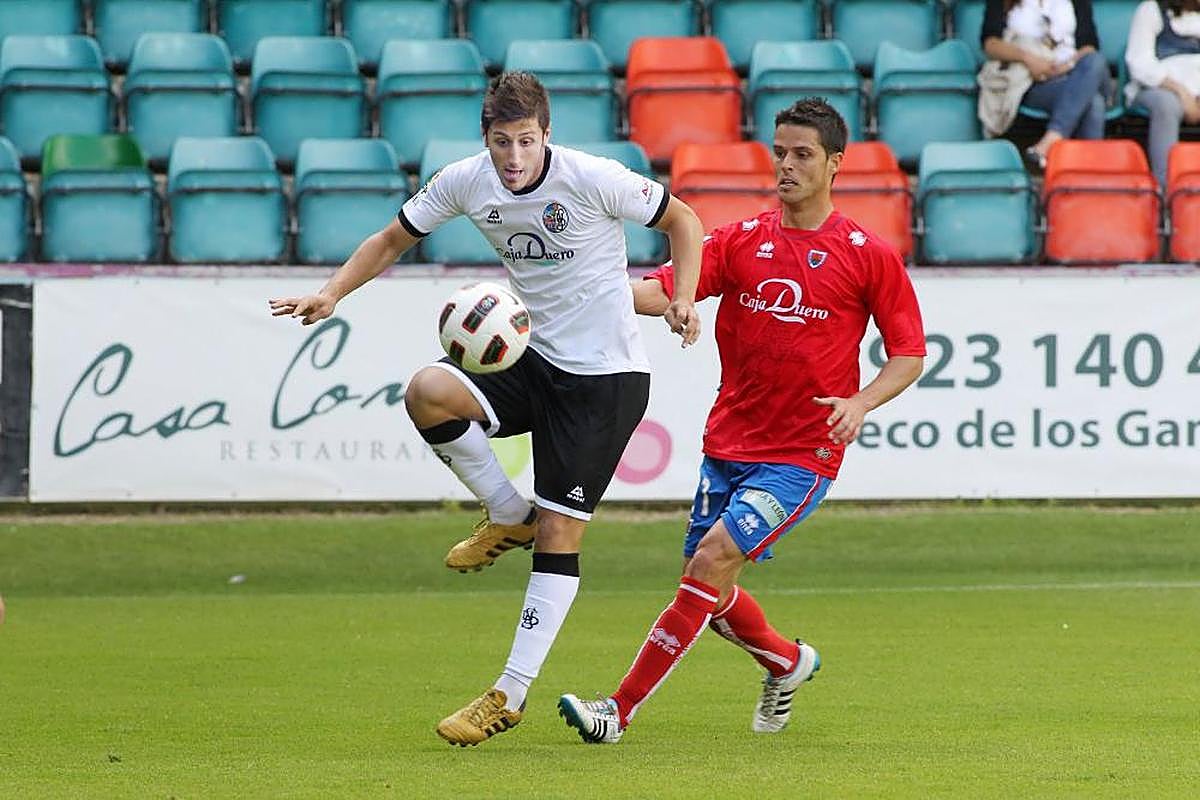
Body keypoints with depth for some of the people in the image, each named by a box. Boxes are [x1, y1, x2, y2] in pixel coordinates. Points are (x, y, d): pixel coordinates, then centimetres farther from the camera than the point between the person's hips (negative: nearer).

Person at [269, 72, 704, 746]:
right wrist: (332, 293, -6)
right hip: (532, 357, 5)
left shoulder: (593, 178, -18)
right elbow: (394, 239, 9)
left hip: (607, 374, -5)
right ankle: (509, 517, -1)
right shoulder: (465, 183, -6)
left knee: (559, 532, -8)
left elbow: (682, 219, -4)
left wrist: (683, 299, -18)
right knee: (427, 392, -25)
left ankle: (511, 695, -2)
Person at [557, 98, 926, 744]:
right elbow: (663, 292, -5)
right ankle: (787, 661, 41)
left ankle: (621, 708, -16)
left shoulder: (869, 256, -3)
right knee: (711, 591, 10)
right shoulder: (740, 241, 6)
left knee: (712, 560, -19)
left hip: (804, 454, -5)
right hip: (728, 443, 5)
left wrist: (861, 402, -16)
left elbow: (909, 355, 2)